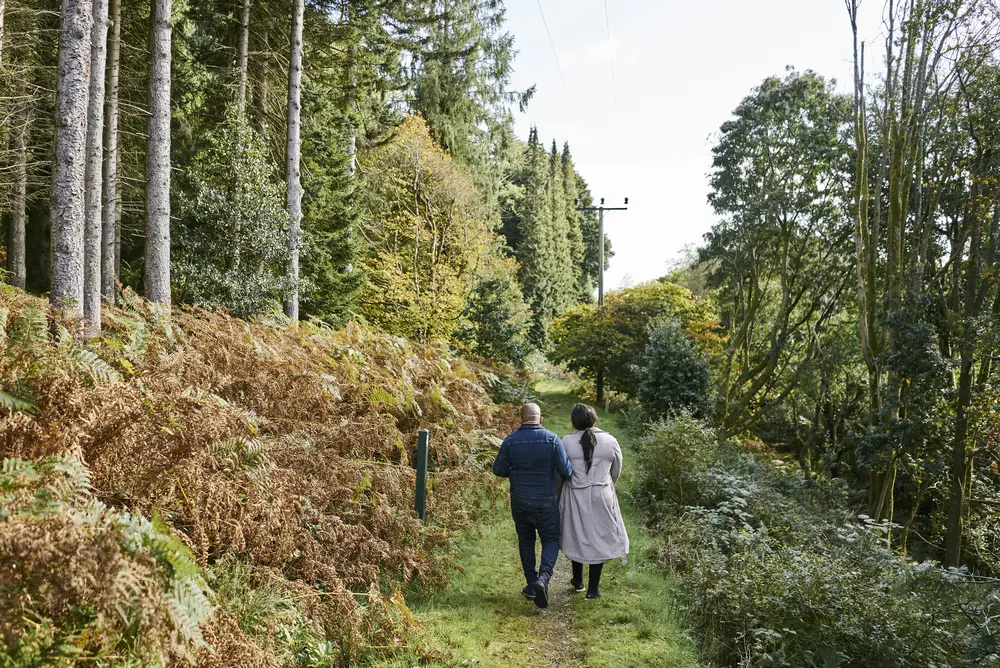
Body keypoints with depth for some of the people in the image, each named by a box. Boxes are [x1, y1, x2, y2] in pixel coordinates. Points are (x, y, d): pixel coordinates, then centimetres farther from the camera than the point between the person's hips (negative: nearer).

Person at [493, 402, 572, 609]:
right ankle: (543, 578, -10)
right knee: (551, 540, 12)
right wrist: (568, 476, 10)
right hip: (545, 501, -2)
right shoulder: (552, 439, -12)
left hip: (519, 500, 2)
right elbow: (565, 470, -13)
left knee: (525, 540, 18)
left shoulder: (510, 440, -7)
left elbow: (498, 470, -2)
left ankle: (531, 584, 24)